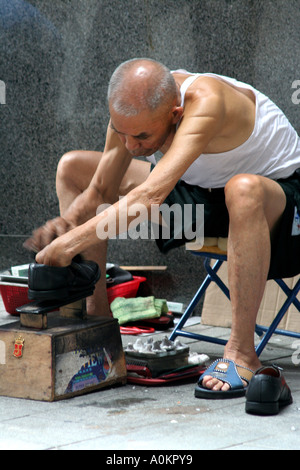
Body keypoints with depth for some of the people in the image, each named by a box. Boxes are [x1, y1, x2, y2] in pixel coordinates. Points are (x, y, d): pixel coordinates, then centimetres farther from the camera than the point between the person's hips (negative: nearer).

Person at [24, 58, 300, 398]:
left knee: (243, 190, -45)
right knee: (72, 168, 0)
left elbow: (153, 195, -49)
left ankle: (242, 351, -32)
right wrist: (65, 223, -28)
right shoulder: (132, 108, -16)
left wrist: (71, 242, -50)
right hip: (201, 191, 7)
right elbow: (98, 193, -6)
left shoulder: (206, 101, -38)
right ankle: (96, 315, 3)